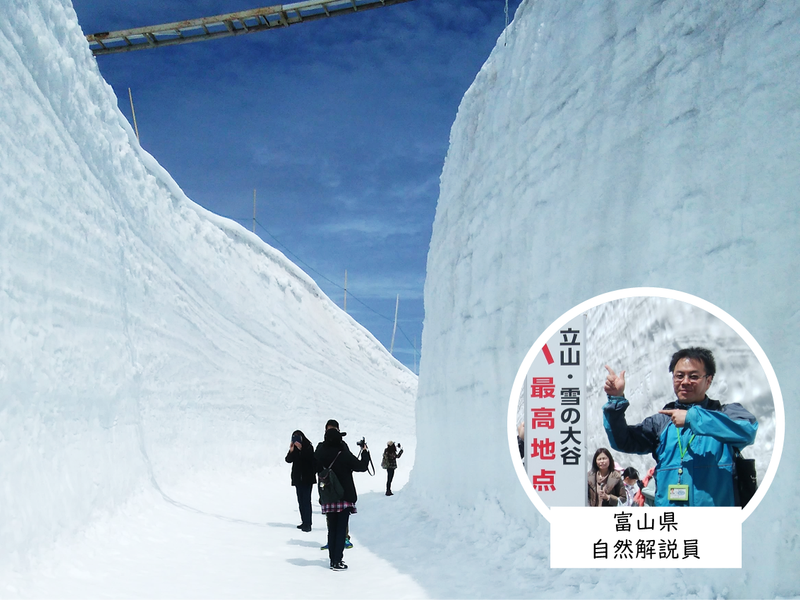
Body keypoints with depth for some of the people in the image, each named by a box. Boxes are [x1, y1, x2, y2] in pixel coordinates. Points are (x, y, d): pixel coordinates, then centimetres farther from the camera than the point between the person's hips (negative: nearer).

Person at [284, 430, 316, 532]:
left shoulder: (308, 446, -7)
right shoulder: (294, 447, 8)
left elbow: (310, 459, -19)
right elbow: (288, 460, 2)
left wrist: (301, 449, -26)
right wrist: (291, 451, -15)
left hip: (307, 477, -6)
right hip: (298, 478, 6)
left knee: (306, 500, -12)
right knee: (301, 500, 8)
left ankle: (307, 524, -14)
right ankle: (304, 522, 14)